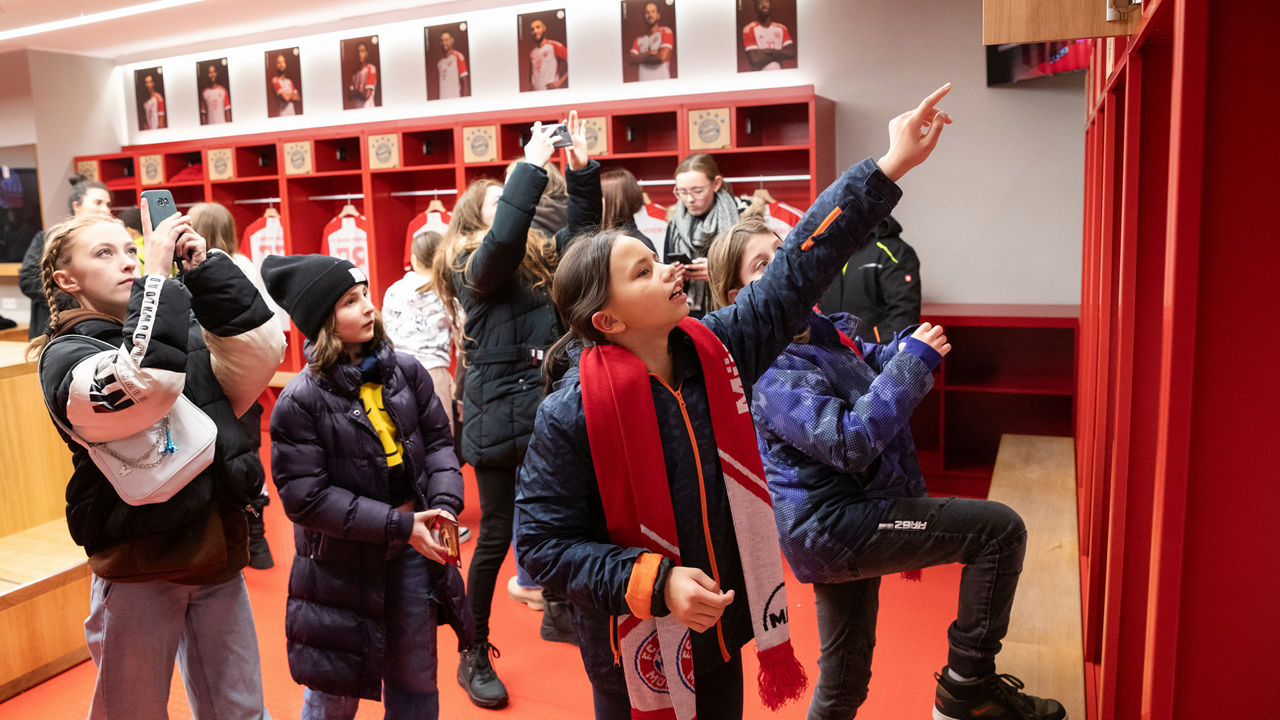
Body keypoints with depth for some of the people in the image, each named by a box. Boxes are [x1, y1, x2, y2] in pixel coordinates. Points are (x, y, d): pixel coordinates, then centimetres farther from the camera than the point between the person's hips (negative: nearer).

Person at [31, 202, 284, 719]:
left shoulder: (189, 333, 8)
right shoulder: (65, 354, -7)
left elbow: (260, 353, -10)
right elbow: (144, 384, -28)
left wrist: (205, 268, -13)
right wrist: (156, 277, -22)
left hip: (216, 554, 4)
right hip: (139, 564, -4)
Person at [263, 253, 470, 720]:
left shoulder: (405, 371, -3)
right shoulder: (300, 401, -15)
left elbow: (438, 440, 6)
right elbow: (306, 497, -16)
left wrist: (444, 503, -12)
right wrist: (398, 524, -19)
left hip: (415, 547, 4)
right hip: (342, 559, -3)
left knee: (416, 680, 18)